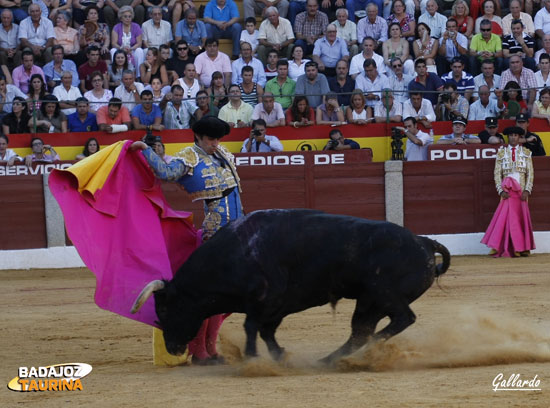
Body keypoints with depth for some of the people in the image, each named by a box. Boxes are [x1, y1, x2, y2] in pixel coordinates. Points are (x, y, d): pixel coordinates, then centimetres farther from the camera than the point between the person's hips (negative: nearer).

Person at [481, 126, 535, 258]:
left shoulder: (526, 152, 9)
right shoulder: (501, 152, 7)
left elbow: (530, 173, 6)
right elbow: (497, 173, 4)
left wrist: (527, 190, -6)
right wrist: (501, 191, -8)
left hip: (521, 190, 1)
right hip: (508, 190, -1)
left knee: (523, 216, -1)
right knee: (510, 216, -11)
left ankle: (523, 248, 2)